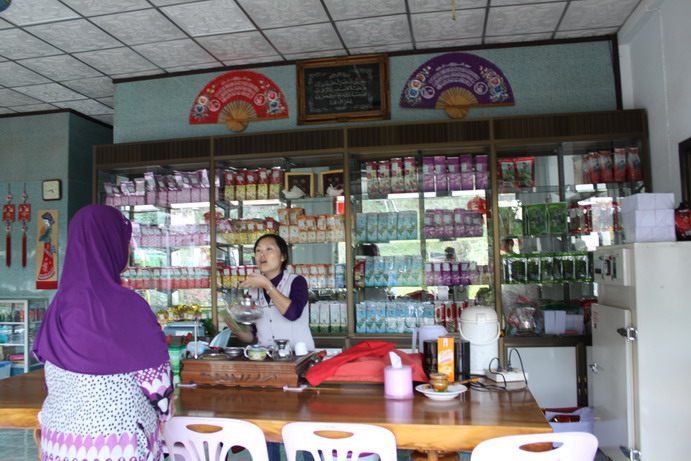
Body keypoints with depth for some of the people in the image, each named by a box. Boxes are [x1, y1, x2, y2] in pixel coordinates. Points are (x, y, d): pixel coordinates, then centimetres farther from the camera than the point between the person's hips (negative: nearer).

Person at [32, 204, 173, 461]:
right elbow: (154, 379, -15)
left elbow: (53, 380, 7)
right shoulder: (126, 306, -20)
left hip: (61, 437, 6)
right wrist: (163, 408, 6)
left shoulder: (60, 303, -1)